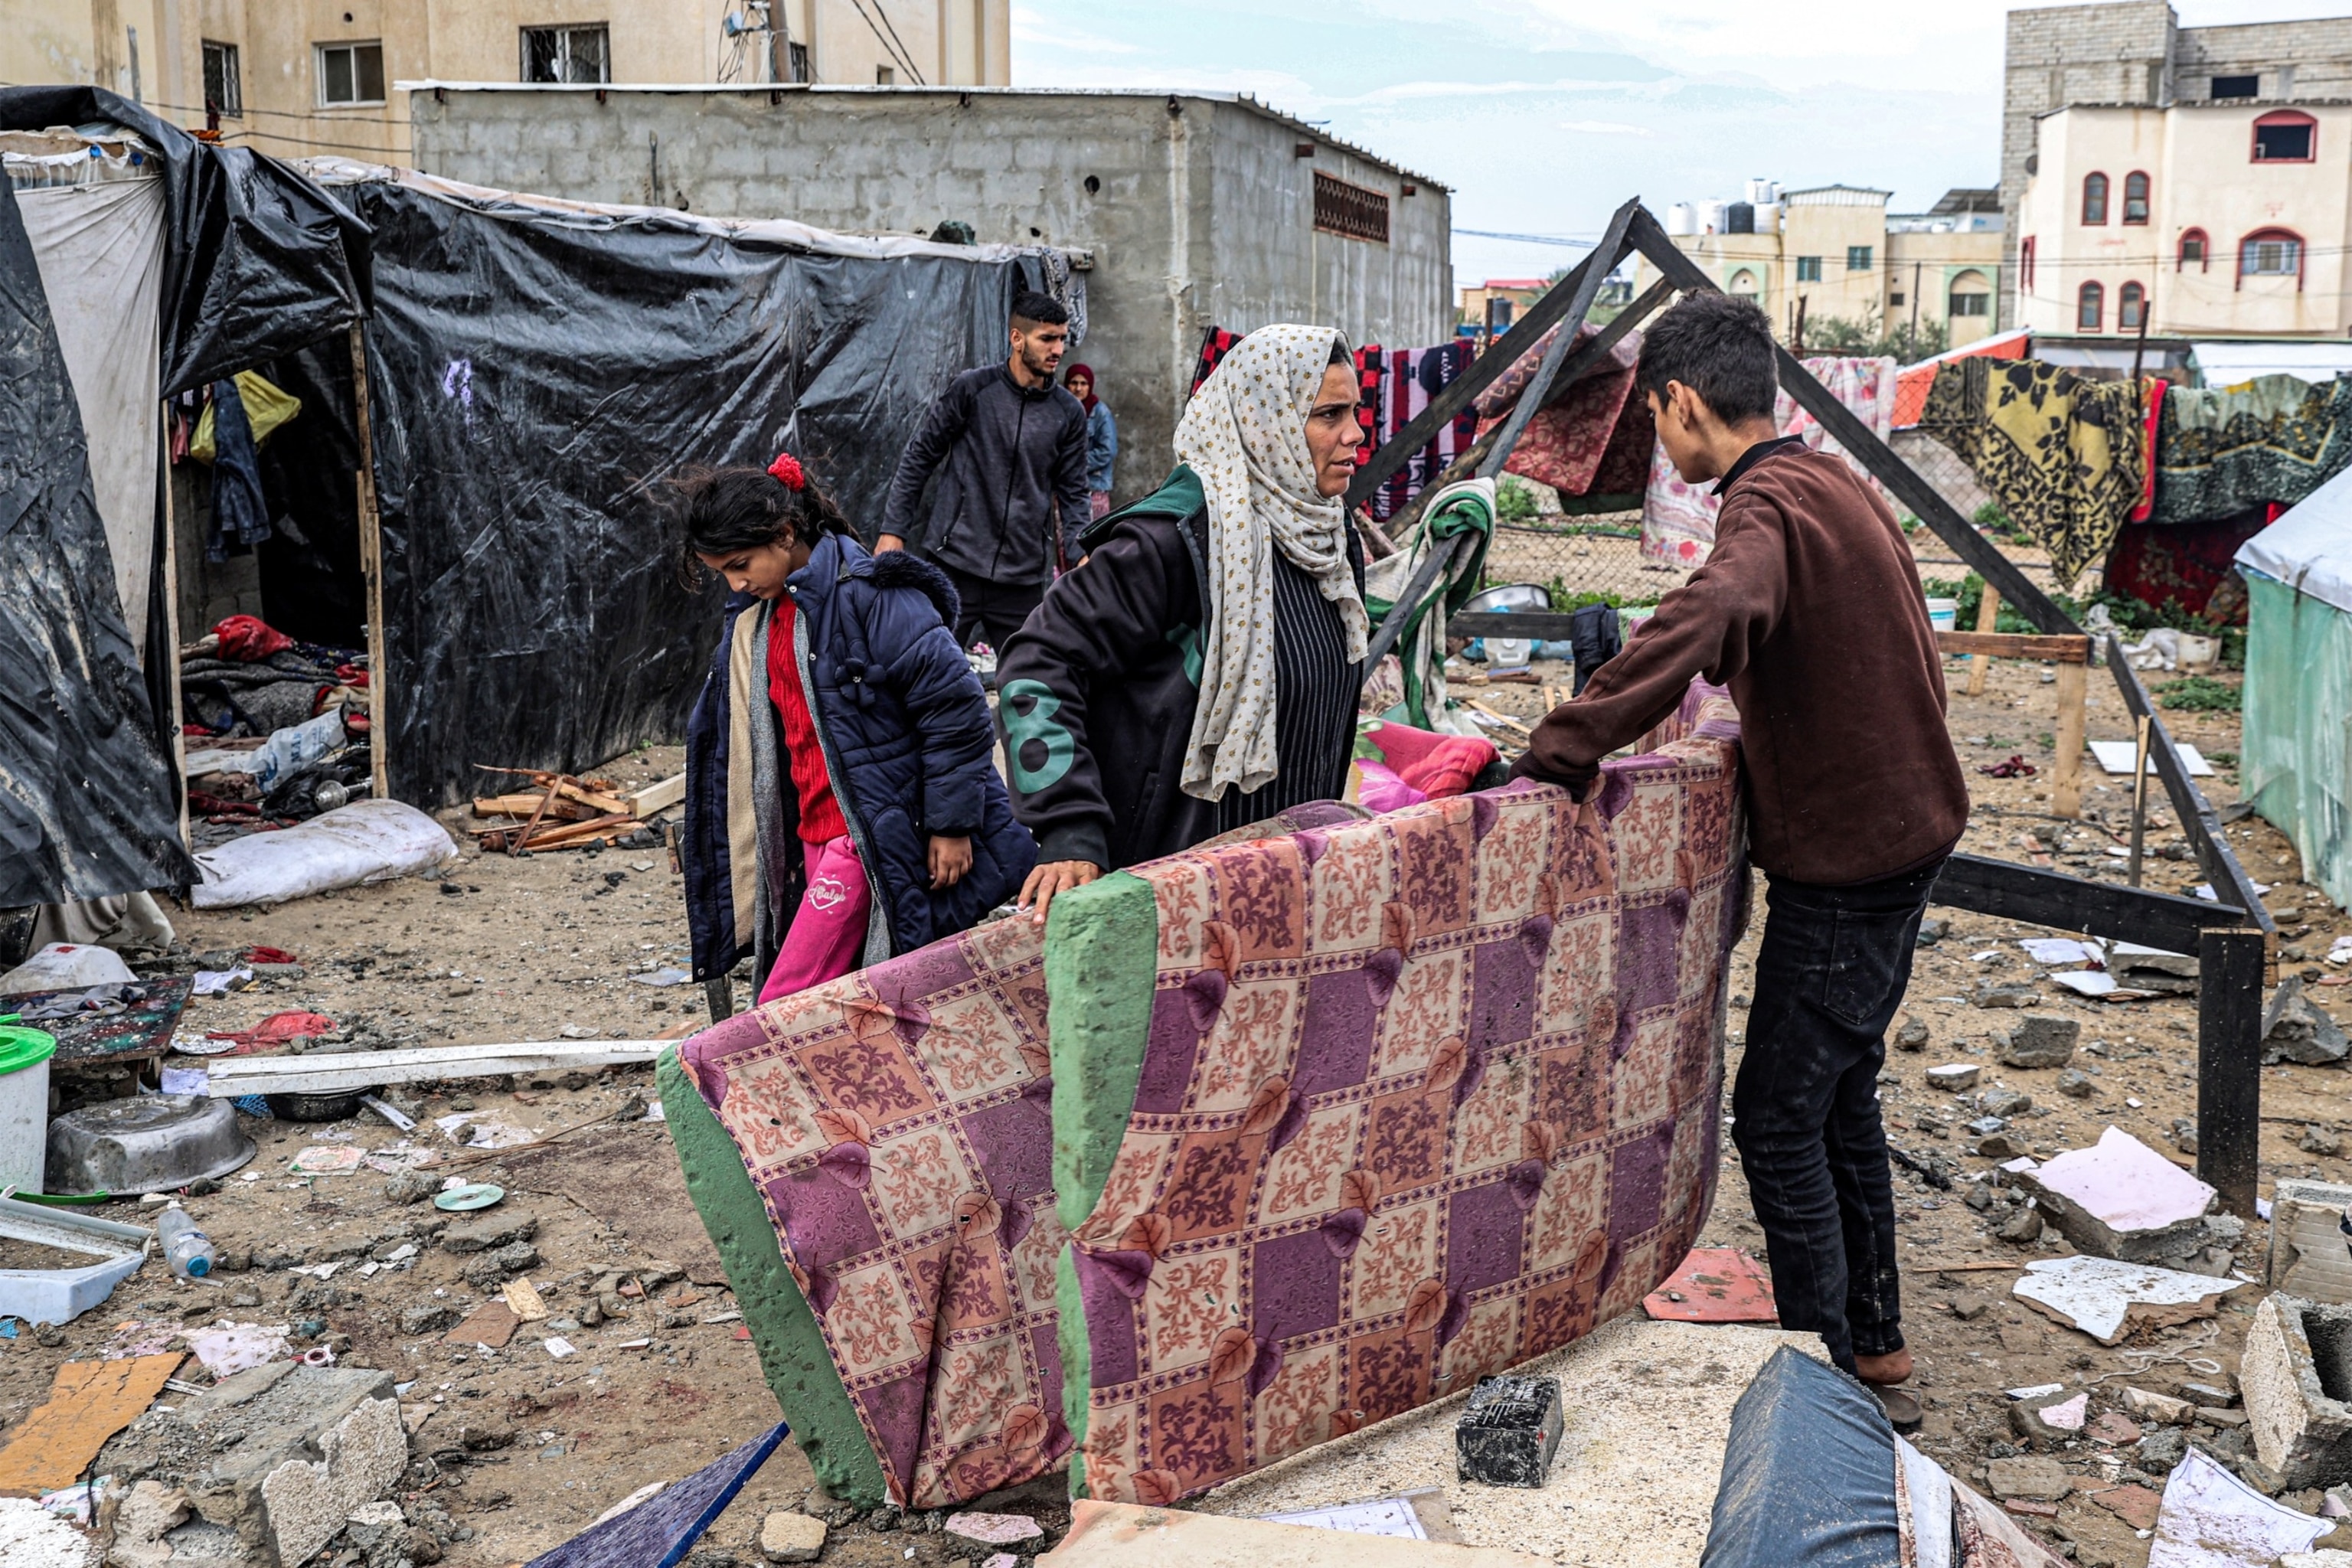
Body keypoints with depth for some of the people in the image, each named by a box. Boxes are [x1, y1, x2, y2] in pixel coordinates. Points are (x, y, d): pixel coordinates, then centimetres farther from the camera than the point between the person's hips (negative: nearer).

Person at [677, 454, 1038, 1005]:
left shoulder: (870, 595, -14)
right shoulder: (756, 616, 13)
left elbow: (953, 706, -15)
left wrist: (952, 824, -14)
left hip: (874, 838, -8)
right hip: (815, 834, 8)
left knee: (785, 1010, -12)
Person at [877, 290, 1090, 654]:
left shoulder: (1069, 413, 6)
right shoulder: (972, 389, -2)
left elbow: (1072, 491, 10)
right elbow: (919, 458, 3)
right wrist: (894, 529, -2)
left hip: (1024, 578, 3)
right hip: (956, 564, -2)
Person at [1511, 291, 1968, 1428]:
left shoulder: (1769, 506, -20)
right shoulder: (1830, 483, 11)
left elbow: (1705, 622, -43)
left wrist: (1562, 749, -41)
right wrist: (1740, 678, 15)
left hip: (1844, 861, -10)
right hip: (1898, 832, 10)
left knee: (1778, 1121, -2)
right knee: (1840, 1103, 18)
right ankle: (1878, 1357, 29)